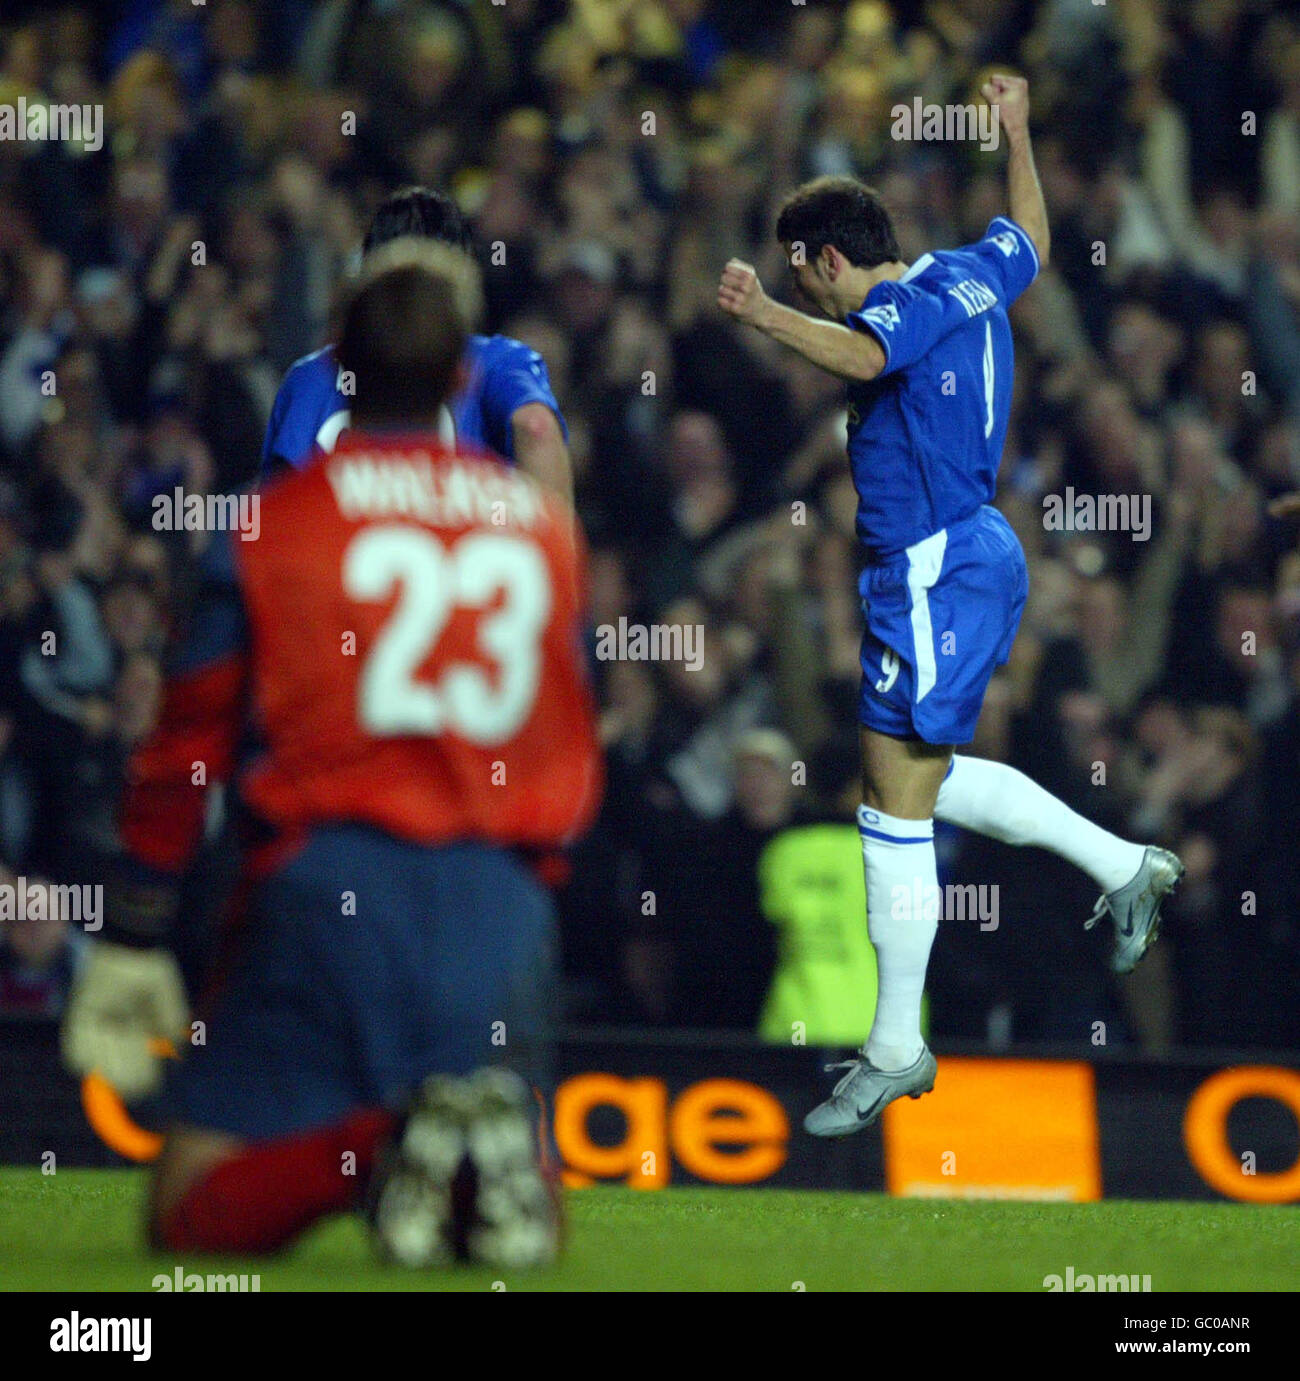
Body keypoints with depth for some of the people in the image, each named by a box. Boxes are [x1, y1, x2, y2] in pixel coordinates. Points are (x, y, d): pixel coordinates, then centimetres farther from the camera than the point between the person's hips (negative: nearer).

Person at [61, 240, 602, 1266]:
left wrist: (131, 939, 11)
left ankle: (382, 1145, -27)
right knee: (521, 1216, 12)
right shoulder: (545, 523, 12)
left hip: (328, 883, -2)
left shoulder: (277, 518, 4)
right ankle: (497, 1150, -23)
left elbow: (185, 746, 5)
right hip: (506, 899, 3)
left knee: (193, 1216, 0)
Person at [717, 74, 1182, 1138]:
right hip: (972, 552, 10)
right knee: (926, 777, 22)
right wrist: (1017, 132, 46)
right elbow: (1033, 238, 33)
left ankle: (897, 1052, -1)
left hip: (935, 575, -10)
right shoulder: (971, 275, 11)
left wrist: (765, 316, -55)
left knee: (897, 805, -6)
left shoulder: (908, 303, -17)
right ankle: (1127, 869, 28)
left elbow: (862, 355, -40)